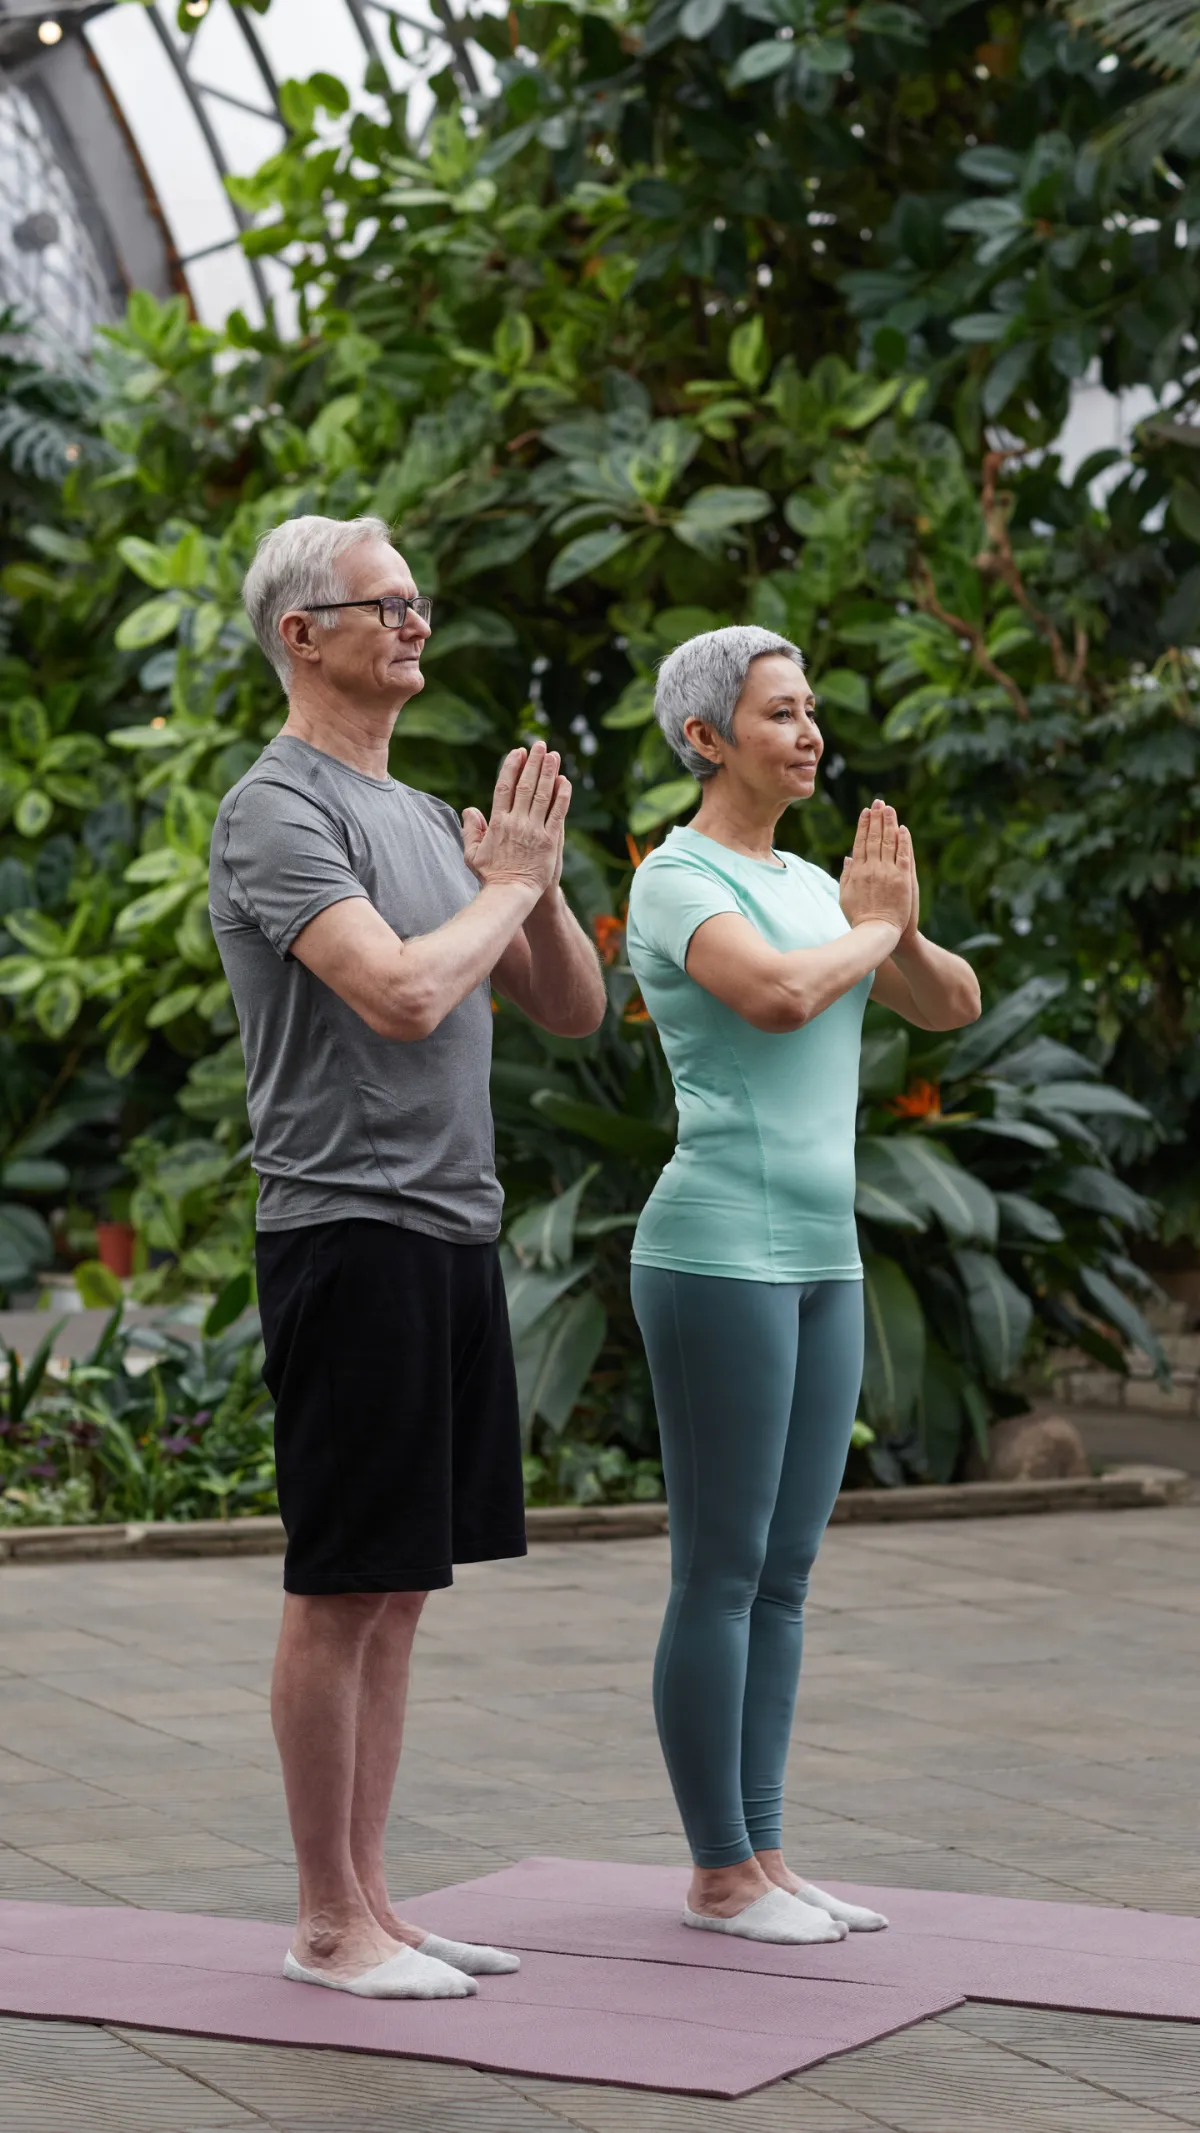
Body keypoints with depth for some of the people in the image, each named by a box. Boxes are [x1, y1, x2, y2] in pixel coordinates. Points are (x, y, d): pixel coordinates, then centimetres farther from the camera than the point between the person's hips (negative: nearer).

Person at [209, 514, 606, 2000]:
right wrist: (507, 882, -7)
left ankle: (369, 1898, 19)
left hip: (454, 1227, 9)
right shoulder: (277, 813, -9)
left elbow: (573, 1009, 19)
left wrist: (537, 875, 3)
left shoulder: (426, 817, 19)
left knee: (399, 1588, 12)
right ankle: (328, 1923, 5)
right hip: (350, 1228, -9)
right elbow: (404, 993, -23)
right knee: (345, 1589, -3)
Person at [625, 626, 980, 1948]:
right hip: (717, 1252, -9)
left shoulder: (807, 886, 18)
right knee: (722, 1576, -3)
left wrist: (902, 926, -5)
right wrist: (868, 933, -9)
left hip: (817, 1257, 9)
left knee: (784, 1576, 10)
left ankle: (760, 1860, 17)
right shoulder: (674, 882, -9)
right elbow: (776, 998, -29)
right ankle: (720, 1875, 6)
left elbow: (953, 1006, 16)